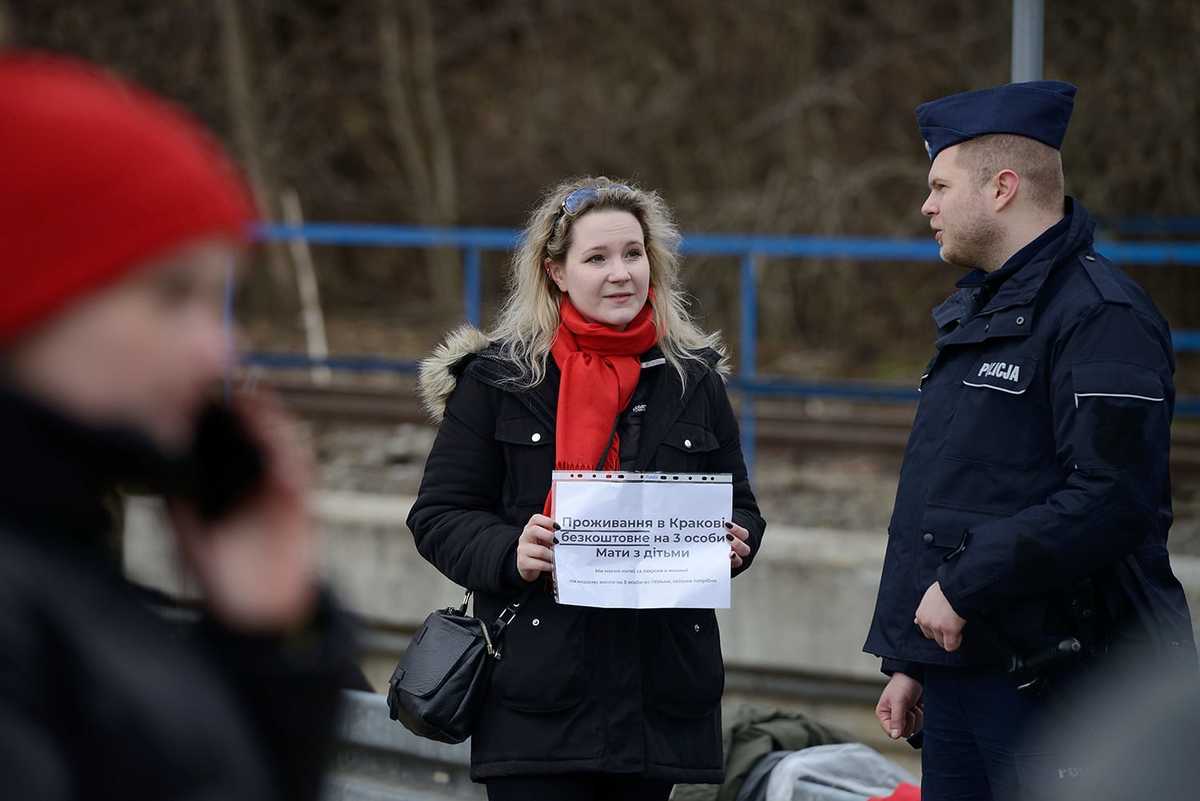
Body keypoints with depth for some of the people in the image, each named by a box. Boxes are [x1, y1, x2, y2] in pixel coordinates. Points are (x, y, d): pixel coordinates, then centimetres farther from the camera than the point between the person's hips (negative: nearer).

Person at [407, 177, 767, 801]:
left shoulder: (695, 380, 13)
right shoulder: (497, 378, 3)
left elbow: (739, 506, 20)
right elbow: (438, 515, 2)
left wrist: (735, 543, -4)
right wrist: (508, 553, -18)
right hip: (541, 682, -4)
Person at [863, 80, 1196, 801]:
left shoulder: (1101, 315, -13)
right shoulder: (974, 313, 19)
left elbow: (1110, 501, -24)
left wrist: (964, 587, -20)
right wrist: (910, 661, 22)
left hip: (1057, 683, -9)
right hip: (960, 669, 9)